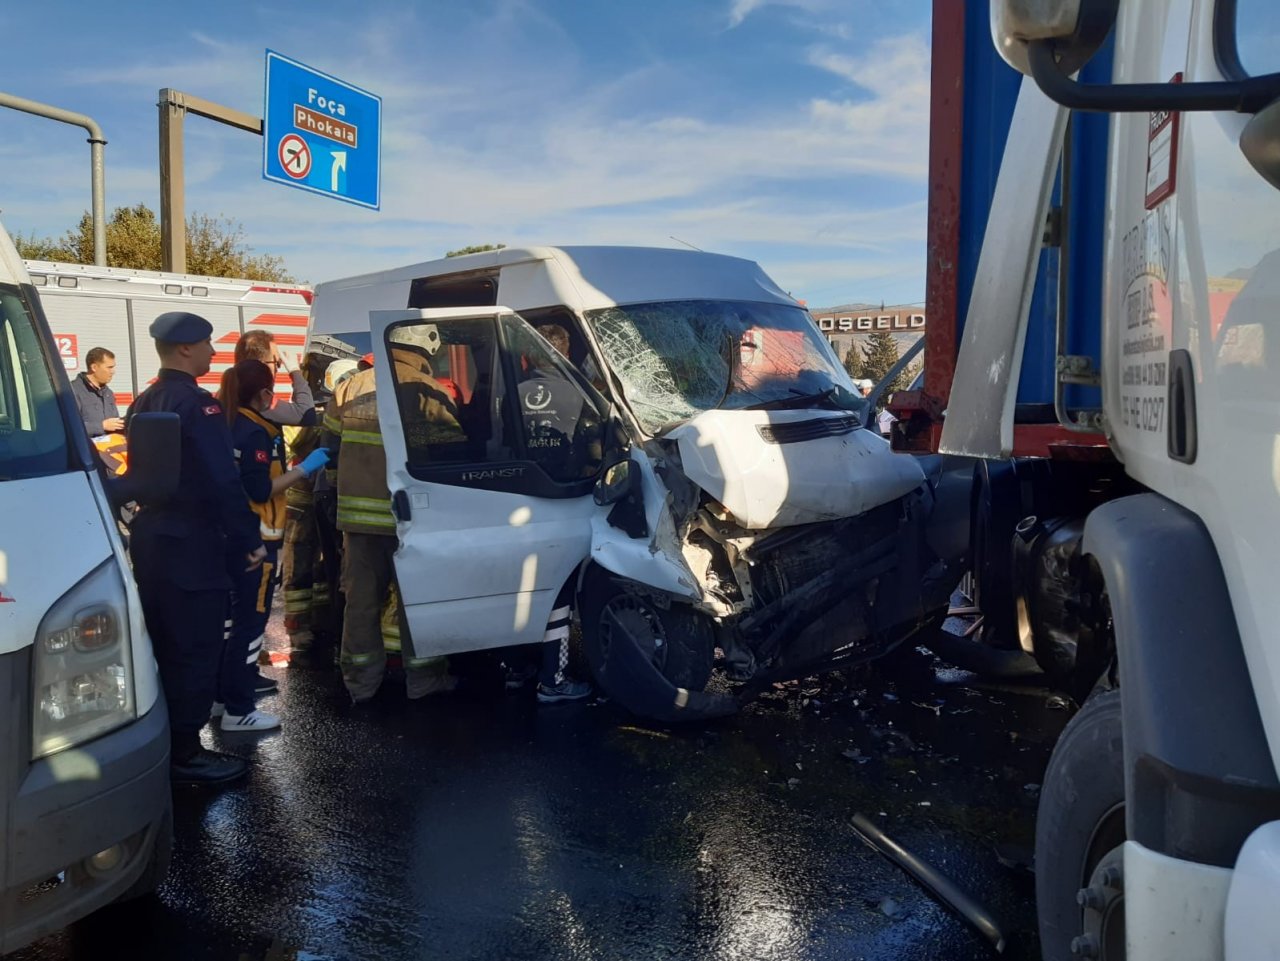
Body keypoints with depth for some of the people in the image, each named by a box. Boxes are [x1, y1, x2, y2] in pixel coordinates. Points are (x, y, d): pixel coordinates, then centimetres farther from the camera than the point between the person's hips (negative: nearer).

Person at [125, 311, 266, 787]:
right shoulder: (197, 404, -17)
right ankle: (184, 753, 4)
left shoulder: (143, 404, 13)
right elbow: (223, 482, -21)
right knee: (195, 651, -2)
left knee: (163, 647, 17)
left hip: (150, 540, 10)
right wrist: (248, 542, -14)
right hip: (189, 545, -10)